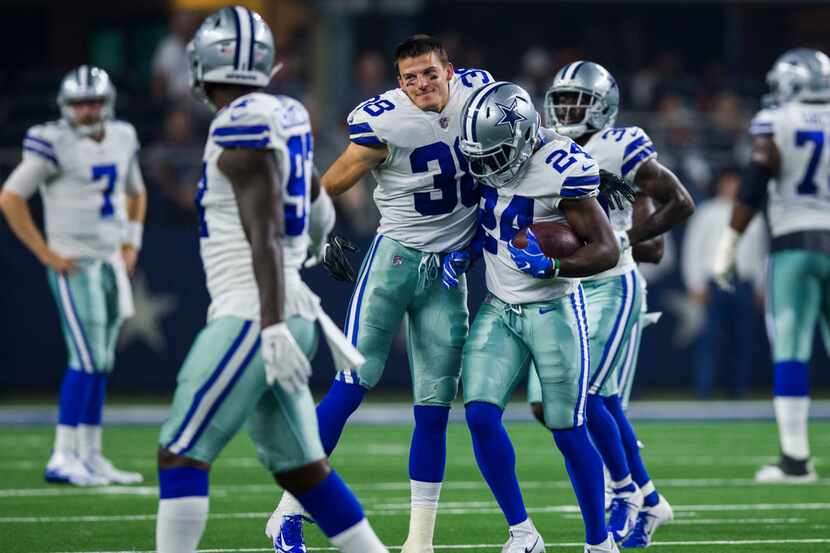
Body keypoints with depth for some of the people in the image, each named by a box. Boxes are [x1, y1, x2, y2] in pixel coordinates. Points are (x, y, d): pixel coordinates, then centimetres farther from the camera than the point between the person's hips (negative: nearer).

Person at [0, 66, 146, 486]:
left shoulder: (122, 139, 9)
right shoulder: (55, 144, -13)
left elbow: (135, 194, 27)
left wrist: (132, 244, 15)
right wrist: (46, 254, -13)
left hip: (111, 263, 7)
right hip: (75, 265, -7)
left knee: (101, 364, 9)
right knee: (87, 360, -13)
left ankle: (90, 456, 14)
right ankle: (63, 458, -11)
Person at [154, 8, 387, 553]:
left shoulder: (242, 126, -14)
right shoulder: (288, 117, 12)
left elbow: (266, 234, -19)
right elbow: (318, 214, 30)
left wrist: (273, 327, -23)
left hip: (252, 318, -9)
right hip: (287, 314, 9)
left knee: (181, 455, -7)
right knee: (300, 465, 14)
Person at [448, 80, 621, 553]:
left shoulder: (561, 169, -22)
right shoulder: (493, 154, -2)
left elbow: (606, 251, -17)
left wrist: (550, 266, -30)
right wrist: (466, 253, 0)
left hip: (553, 312, -6)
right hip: (499, 310, 6)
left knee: (568, 434, 0)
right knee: (480, 416, -9)